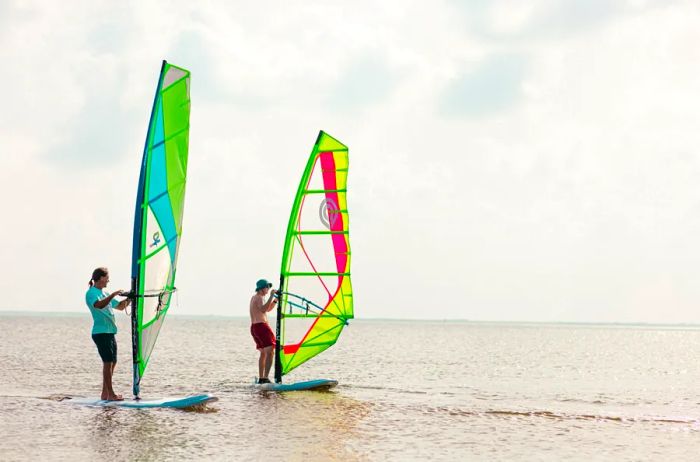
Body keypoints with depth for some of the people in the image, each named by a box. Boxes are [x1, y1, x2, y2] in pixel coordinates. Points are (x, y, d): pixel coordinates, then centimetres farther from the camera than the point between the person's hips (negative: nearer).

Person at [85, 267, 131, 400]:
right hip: (101, 332, -9)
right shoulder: (91, 293, -8)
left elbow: (120, 306, 27)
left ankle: (105, 394, 12)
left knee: (112, 362, 8)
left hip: (110, 332, 9)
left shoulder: (105, 293, 20)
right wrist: (113, 294, -27)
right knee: (108, 362, -10)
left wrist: (129, 298, 12)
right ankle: (110, 394, -8)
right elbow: (99, 305, -28)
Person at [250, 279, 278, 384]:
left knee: (263, 353, 18)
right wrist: (271, 296, -29)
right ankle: (265, 378, -27)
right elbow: (263, 309, -29)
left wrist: (275, 300, 16)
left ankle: (261, 378, 20)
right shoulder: (259, 297, -9)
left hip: (254, 327, 11)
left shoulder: (254, 297, 22)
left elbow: (268, 309, 30)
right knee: (269, 351, -17)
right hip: (261, 326, -11)